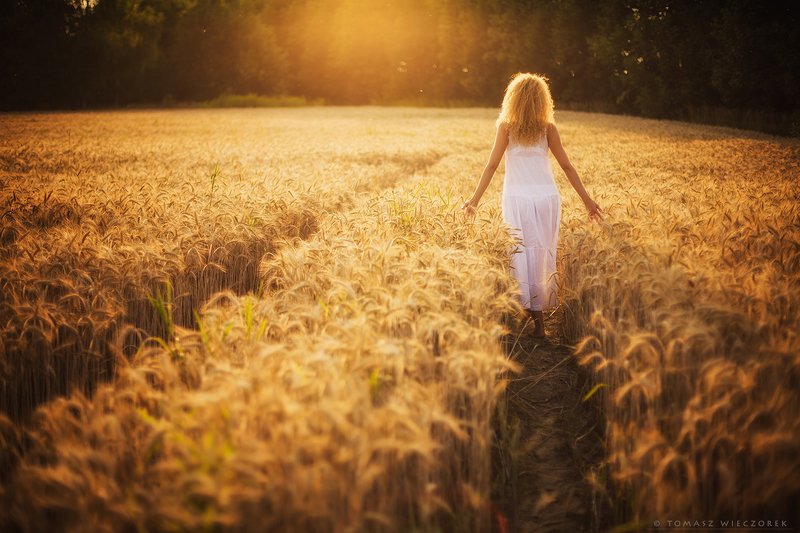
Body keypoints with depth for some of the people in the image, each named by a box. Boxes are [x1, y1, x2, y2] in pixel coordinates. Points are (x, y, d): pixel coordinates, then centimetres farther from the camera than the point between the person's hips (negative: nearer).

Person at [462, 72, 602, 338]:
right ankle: (539, 321, 11)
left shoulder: (506, 126, -1)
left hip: (518, 198, -2)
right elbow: (567, 166, 5)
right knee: (544, 256, 9)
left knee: (522, 256, 4)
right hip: (547, 197, 2)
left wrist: (474, 199, 3)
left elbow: (492, 165, -3)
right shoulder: (548, 128, 4)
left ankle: (528, 312, 1)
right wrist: (587, 200, 11)